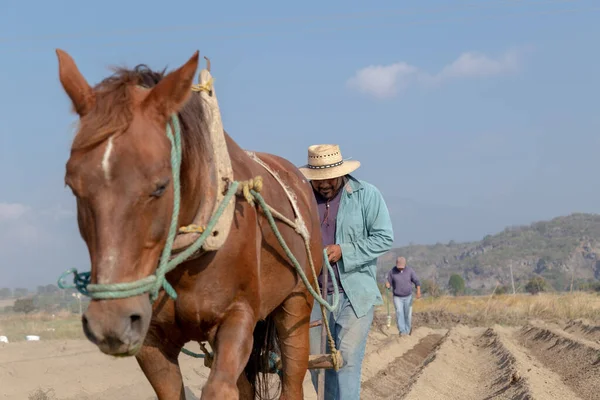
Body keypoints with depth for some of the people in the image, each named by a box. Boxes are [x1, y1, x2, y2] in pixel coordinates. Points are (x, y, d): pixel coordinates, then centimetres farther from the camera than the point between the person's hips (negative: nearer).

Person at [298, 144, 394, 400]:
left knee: (347, 360, -11)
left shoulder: (367, 194, -2)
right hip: (315, 293, 3)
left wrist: (344, 251, -16)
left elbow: (384, 238, -6)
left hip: (355, 294, -3)